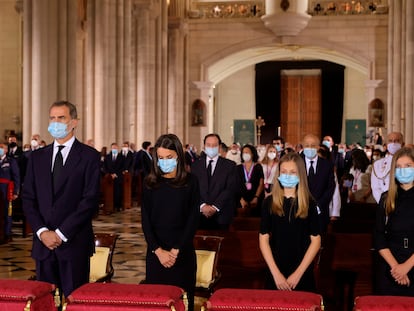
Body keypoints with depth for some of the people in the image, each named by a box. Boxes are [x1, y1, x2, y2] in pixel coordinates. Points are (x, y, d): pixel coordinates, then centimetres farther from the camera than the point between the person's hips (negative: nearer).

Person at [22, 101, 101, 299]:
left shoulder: (89, 156, -1)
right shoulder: (37, 157, 12)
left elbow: (90, 200, -8)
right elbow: (28, 199, 9)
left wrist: (61, 234, -11)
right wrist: (42, 231, -6)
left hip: (74, 243, -4)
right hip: (43, 242, 4)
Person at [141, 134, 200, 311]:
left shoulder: (190, 182, 0)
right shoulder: (150, 183, 4)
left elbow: (193, 219, -3)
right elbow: (146, 220, 1)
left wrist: (176, 251, -9)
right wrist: (159, 250, -10)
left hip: (183, 252, -1)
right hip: (155, 252, 1)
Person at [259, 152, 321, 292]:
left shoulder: (309, 204, -1)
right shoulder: (269, 202, 0)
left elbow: (316, 241, -2)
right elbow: (263, 239, -1)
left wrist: (298, 273, -9)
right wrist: (276, 273, -9)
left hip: (303, 275, 0)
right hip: (275, 274, 1)